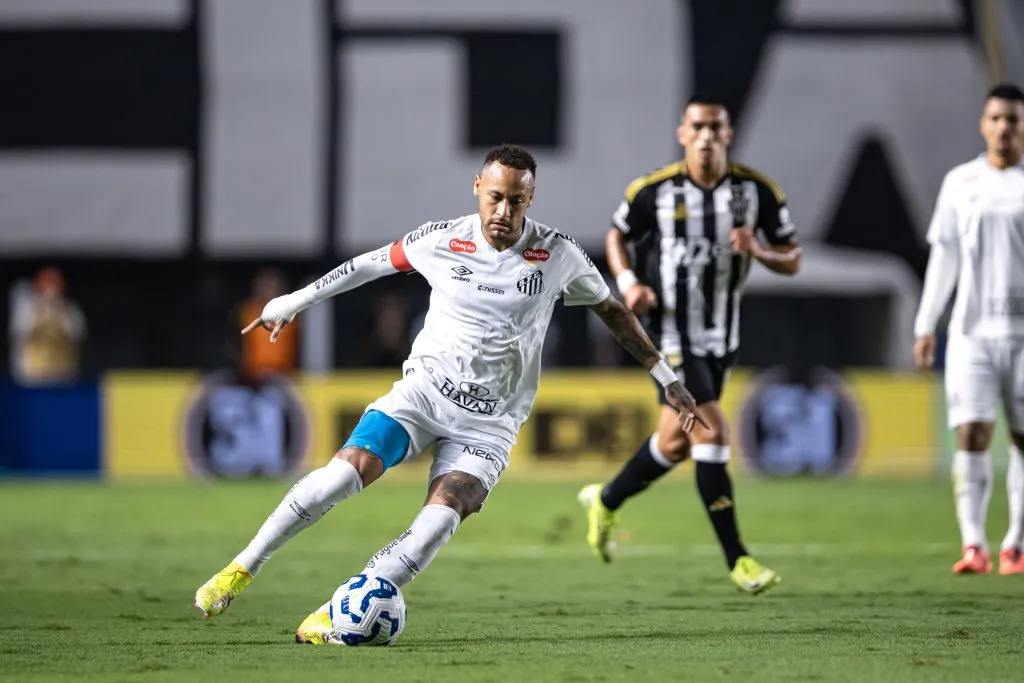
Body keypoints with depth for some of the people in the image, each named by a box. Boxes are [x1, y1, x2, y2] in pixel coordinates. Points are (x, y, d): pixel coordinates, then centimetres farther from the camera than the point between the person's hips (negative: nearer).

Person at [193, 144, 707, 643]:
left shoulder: (559, 255, -6)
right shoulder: (441, 241, -5)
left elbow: (611, 309, 10)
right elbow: (374, 263, 13)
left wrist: (667, 379, 12)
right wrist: (295, 300, 18)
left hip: (489, 425, 0)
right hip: (423, 390, 0)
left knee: (443, 515, -26)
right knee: (349, 468, -25)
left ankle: (336, 616, -26)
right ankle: (240, 571, -14)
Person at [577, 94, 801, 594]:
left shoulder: (757, 190, -5)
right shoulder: (654, 190, -10)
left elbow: (792, 260, 1)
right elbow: (617, 236, 8)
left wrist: (757, 250, -20)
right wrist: (627, 282, -10)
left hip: (722, 336, 5)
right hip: (670, 332, -5)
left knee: (675, 442, 15)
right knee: (711, 431, -16)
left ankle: (606, 501, 42)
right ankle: (737, 558, -11)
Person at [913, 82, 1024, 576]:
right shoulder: (960, 183, 9)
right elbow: (944, 257, 13)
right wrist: (925, 325, 9)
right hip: (972, 330, 1)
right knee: (971, 434, -10)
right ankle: (973, 545, -13)